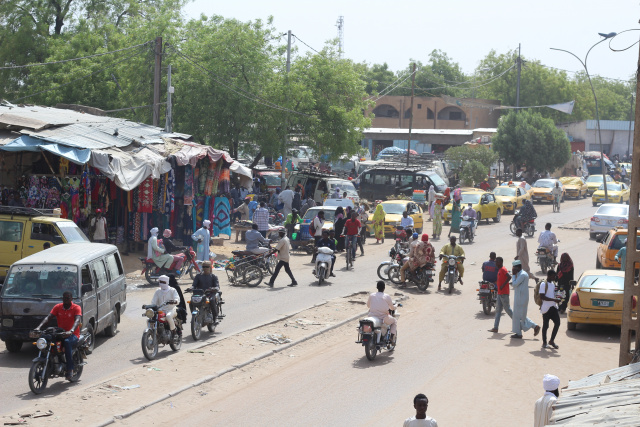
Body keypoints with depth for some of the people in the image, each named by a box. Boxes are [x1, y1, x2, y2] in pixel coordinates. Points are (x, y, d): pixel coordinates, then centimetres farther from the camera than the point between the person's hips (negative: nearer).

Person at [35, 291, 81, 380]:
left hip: (73, 334, -5)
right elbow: (48, 317, -3)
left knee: (67, 342, -39)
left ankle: (70, 369, -36)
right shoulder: (57, 307, 8)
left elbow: (77, 320, -21)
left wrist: (71, 331, -42)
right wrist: (39, 327, -22)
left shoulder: (76, 308, -4)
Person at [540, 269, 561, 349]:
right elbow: (542, 297, -19)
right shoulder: (543, 284, -13)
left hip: (553, 307, 7)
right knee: (545, 325, 0)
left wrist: (557, 299, 9)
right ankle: (544, 343, 11)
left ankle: (552, 341, 12)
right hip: (546, 308, -7)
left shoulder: (553, 284, 14)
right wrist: (554, 300, -22)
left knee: (557, 323, 0)